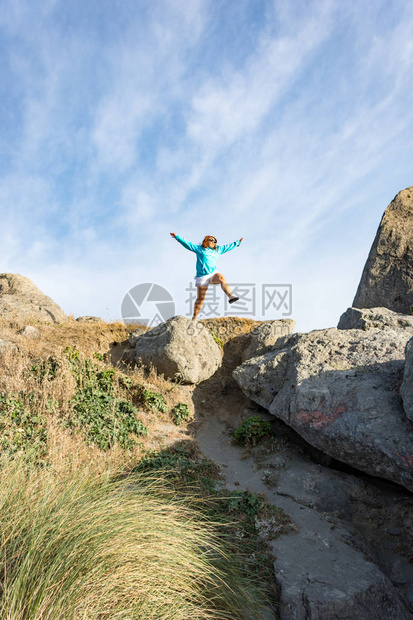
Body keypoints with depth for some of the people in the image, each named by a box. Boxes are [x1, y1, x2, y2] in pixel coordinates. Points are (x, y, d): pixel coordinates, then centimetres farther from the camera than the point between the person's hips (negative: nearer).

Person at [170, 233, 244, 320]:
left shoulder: (217, 250, 20)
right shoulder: (199, 248, 8)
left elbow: (228, 246, 31)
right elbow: (187, 244, 3)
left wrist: (238, 243, 39)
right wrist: (177, 237, -4)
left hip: (213, 273, 3)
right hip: (202, 276, -3)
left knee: (221, 278, -33)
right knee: (200, 298, -3)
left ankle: (231, 296, -51)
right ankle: (194, 318, 7)